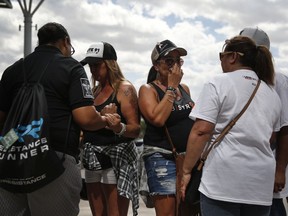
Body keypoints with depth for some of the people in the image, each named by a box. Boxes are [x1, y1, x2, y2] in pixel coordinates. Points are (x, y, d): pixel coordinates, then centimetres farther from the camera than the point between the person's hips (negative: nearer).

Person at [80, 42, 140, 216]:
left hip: (117, 158, -7)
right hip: (93, 159, 8)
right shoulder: (96, 89, 14)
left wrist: (118, 127, -35)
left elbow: (136, 129, -16)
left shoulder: (124, 88, -9)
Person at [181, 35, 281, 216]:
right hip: (262, 181, 6)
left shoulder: (219, 83, -4)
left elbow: (201, 131, -11)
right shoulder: (272, 92, 15)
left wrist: (187, 170, -6)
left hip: (224, 177, -6)